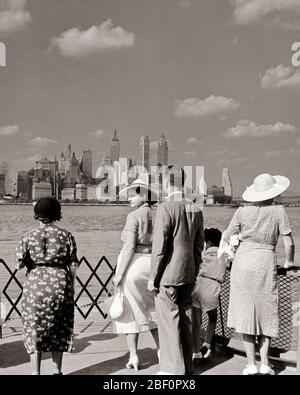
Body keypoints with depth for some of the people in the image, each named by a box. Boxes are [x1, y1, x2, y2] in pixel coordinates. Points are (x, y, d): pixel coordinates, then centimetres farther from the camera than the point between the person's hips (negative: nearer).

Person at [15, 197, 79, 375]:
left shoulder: (28, 237, -1)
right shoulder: (66, 236, 0)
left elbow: (19, 264, -4)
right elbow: (73, 265, -1)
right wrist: (71, 287, 10)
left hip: (36, 285, -1)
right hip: (60, 283, 1)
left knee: (35, 329, 11)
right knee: (59, 329, 15)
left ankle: (36, 371, 13)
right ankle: (57, 370, 23)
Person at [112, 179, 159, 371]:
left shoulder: (134, 216, -12)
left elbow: (129, 247, -18)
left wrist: (119, 274, -13)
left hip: (133, 264, -6)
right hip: (152, 264, 6)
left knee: (130, 311, 6)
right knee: (150, 309, 20)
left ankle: (133, 357, 10)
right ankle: (161, 350, 24)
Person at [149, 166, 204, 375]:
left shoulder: (166, 208, -15)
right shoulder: (196, 209, 5)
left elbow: (159, 246, -16)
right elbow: (199, 245, 10)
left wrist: (153, 277, -8)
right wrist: (194, 273, 19)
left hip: (168, 275, -7)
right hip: (188, 274, 7)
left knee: (169, 320, 5)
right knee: (183, 318, 19)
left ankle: (175, 368, 15)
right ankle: (187, 366, 30)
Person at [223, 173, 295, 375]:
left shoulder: (242, 212, -2)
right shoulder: (278, 211, -5)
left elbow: (226, 238, 5)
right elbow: (289, 243, -5)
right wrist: (289, 264, 11)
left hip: (243, 262, 1)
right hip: (266, 264, 0)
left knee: (245, 313, 7)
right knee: (265, 315, 13)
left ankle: (252, 364, 9)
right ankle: (265, 364, 10)